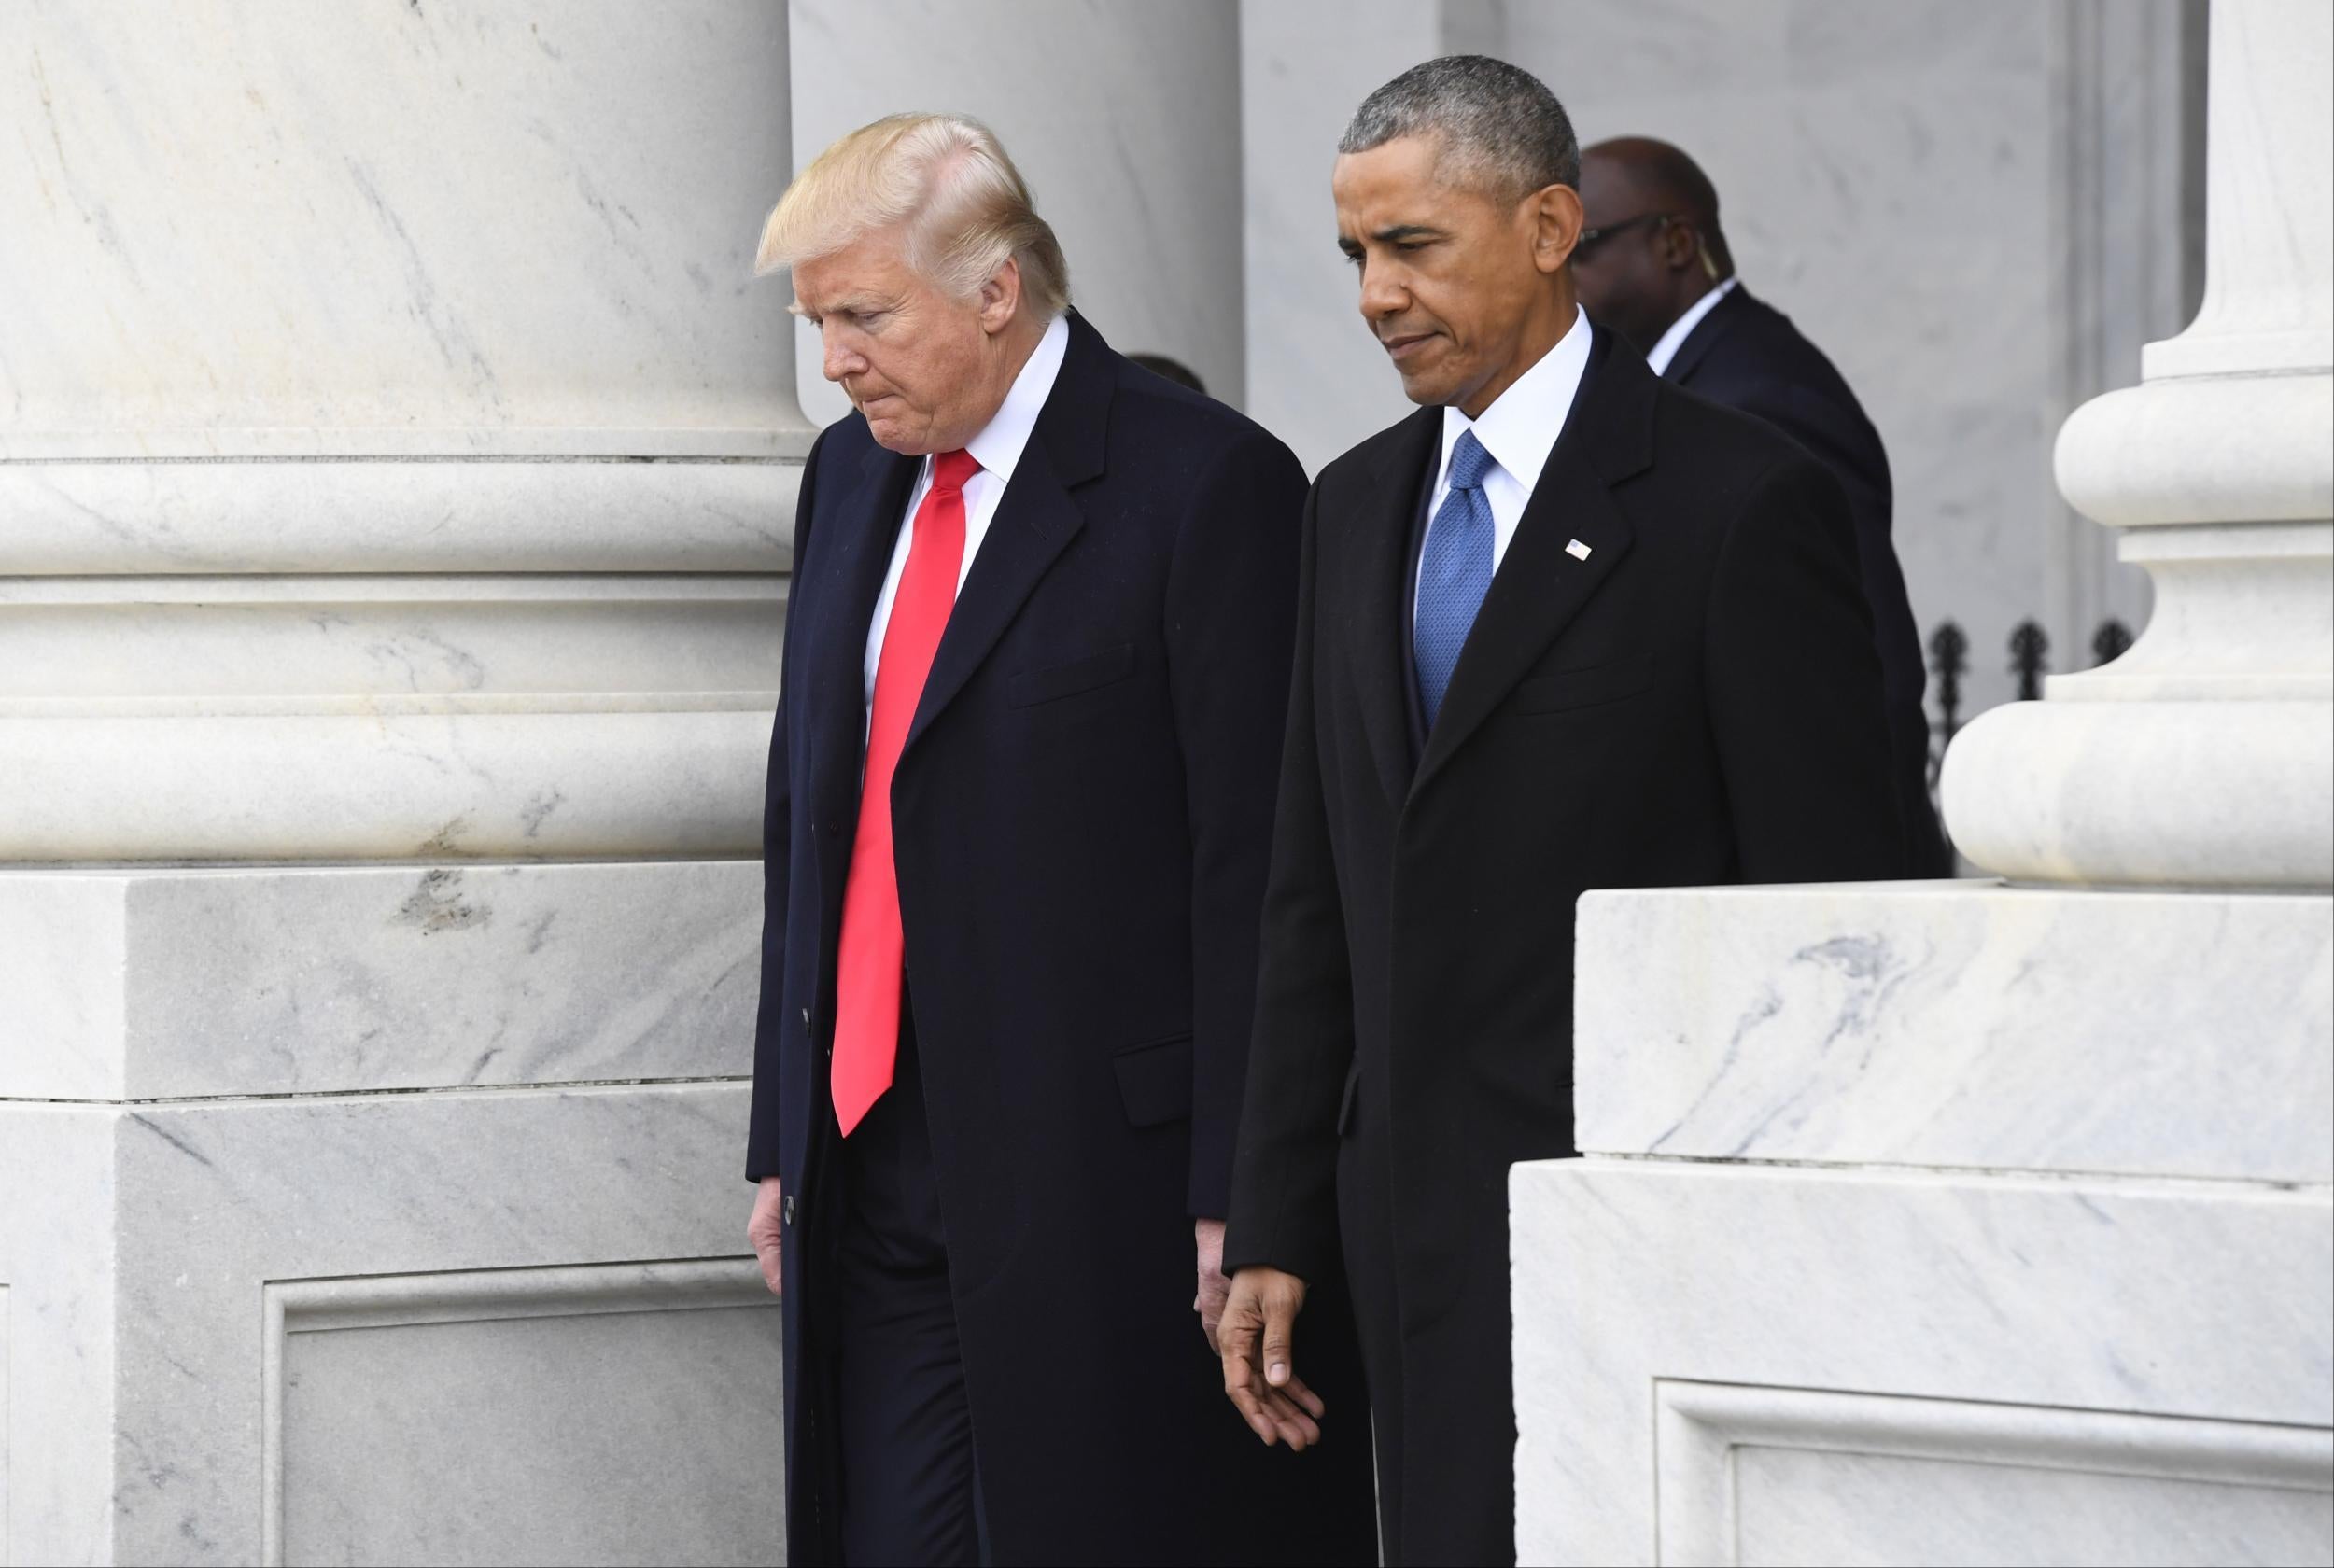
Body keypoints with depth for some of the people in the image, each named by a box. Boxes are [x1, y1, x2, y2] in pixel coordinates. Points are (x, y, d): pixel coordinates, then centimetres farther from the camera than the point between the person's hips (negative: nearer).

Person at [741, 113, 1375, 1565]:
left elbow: (1257, 871, -12)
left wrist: (1237, 1201, -15)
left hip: (1111, 1181, -6)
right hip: (878, 1165, 7)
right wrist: (784, 1142, 16)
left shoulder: (1206, 485, -9)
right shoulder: (852, 475, 14)